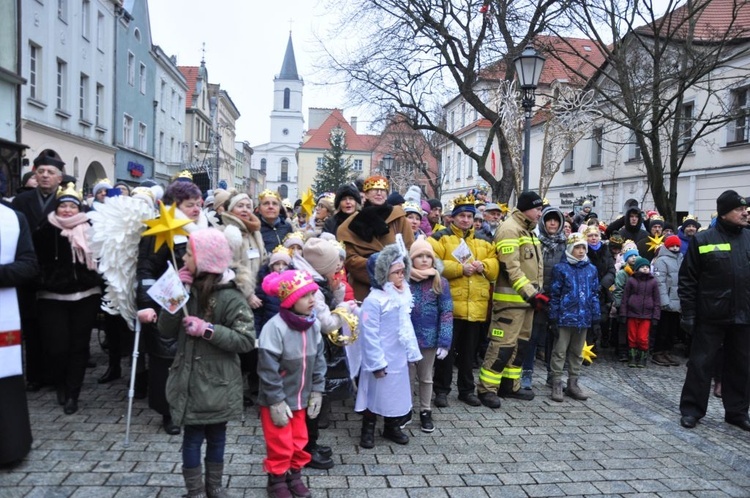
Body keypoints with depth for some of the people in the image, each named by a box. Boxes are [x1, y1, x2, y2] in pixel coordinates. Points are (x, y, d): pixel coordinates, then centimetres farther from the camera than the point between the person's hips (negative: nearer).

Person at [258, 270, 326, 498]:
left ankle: (294, 476, 39)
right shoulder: (275, 327, -26)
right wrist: (277, 402, -18)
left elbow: (318, 360, 5)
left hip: (301, 398, 6)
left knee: (299, 441, 18)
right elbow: (268, 370, -22)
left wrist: (317, 391, 3)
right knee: (280, 445, 7)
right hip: (278, 401, -6)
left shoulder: (313, 325, -5)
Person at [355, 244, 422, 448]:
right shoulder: (374, 300, -21)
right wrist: (377, 362, -19)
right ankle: (368, 430, 26)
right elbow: (369, 335, -20)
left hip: (399, 358, 7)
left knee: (397, 393, 18)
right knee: (375, 394, 8)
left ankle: (392, 428, 36)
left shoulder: (403, 296, 3)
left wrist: (412, 352, 10)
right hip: (381, 360, -7)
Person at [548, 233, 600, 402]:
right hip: (565, 318, -5)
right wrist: (553, 319, -8)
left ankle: (573, 384, 24)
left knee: (577, 353, 14)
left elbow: (595, 294, 11)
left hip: (583, 318, 5)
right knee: (560, 352, 3)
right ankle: (557, 384, 10)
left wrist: (596, 318, 6)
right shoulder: (561, 268, -6)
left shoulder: (591, 269, 7)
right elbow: (554, 295, -6)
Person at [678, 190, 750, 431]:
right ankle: (691, 409, 15)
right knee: (700, 364, 4)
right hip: (711, 316, -4)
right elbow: (687, 280, -5)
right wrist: (688, 313, -10)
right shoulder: (703, 240, -5)